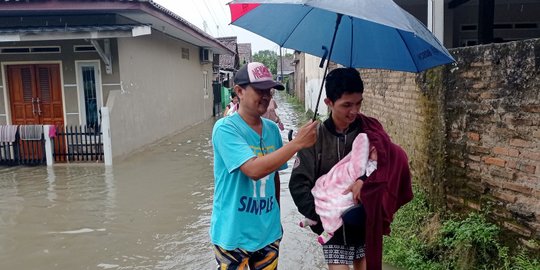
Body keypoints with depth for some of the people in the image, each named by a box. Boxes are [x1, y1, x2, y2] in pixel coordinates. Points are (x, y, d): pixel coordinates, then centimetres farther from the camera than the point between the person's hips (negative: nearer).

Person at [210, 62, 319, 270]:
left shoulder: (272, 129, 3)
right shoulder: (225, 128, -17)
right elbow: (254, 170, -29)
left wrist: (276, 216, 15)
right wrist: (298, 143, -27)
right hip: (233, 234, -5)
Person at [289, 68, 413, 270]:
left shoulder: (370, 130, -4)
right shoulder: (316, 137, -9)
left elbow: (395, 160, -14)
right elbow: (298, 184, -10)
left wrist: (366, 180, -29)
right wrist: (320, 217, -21)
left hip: (367, 222, 2)